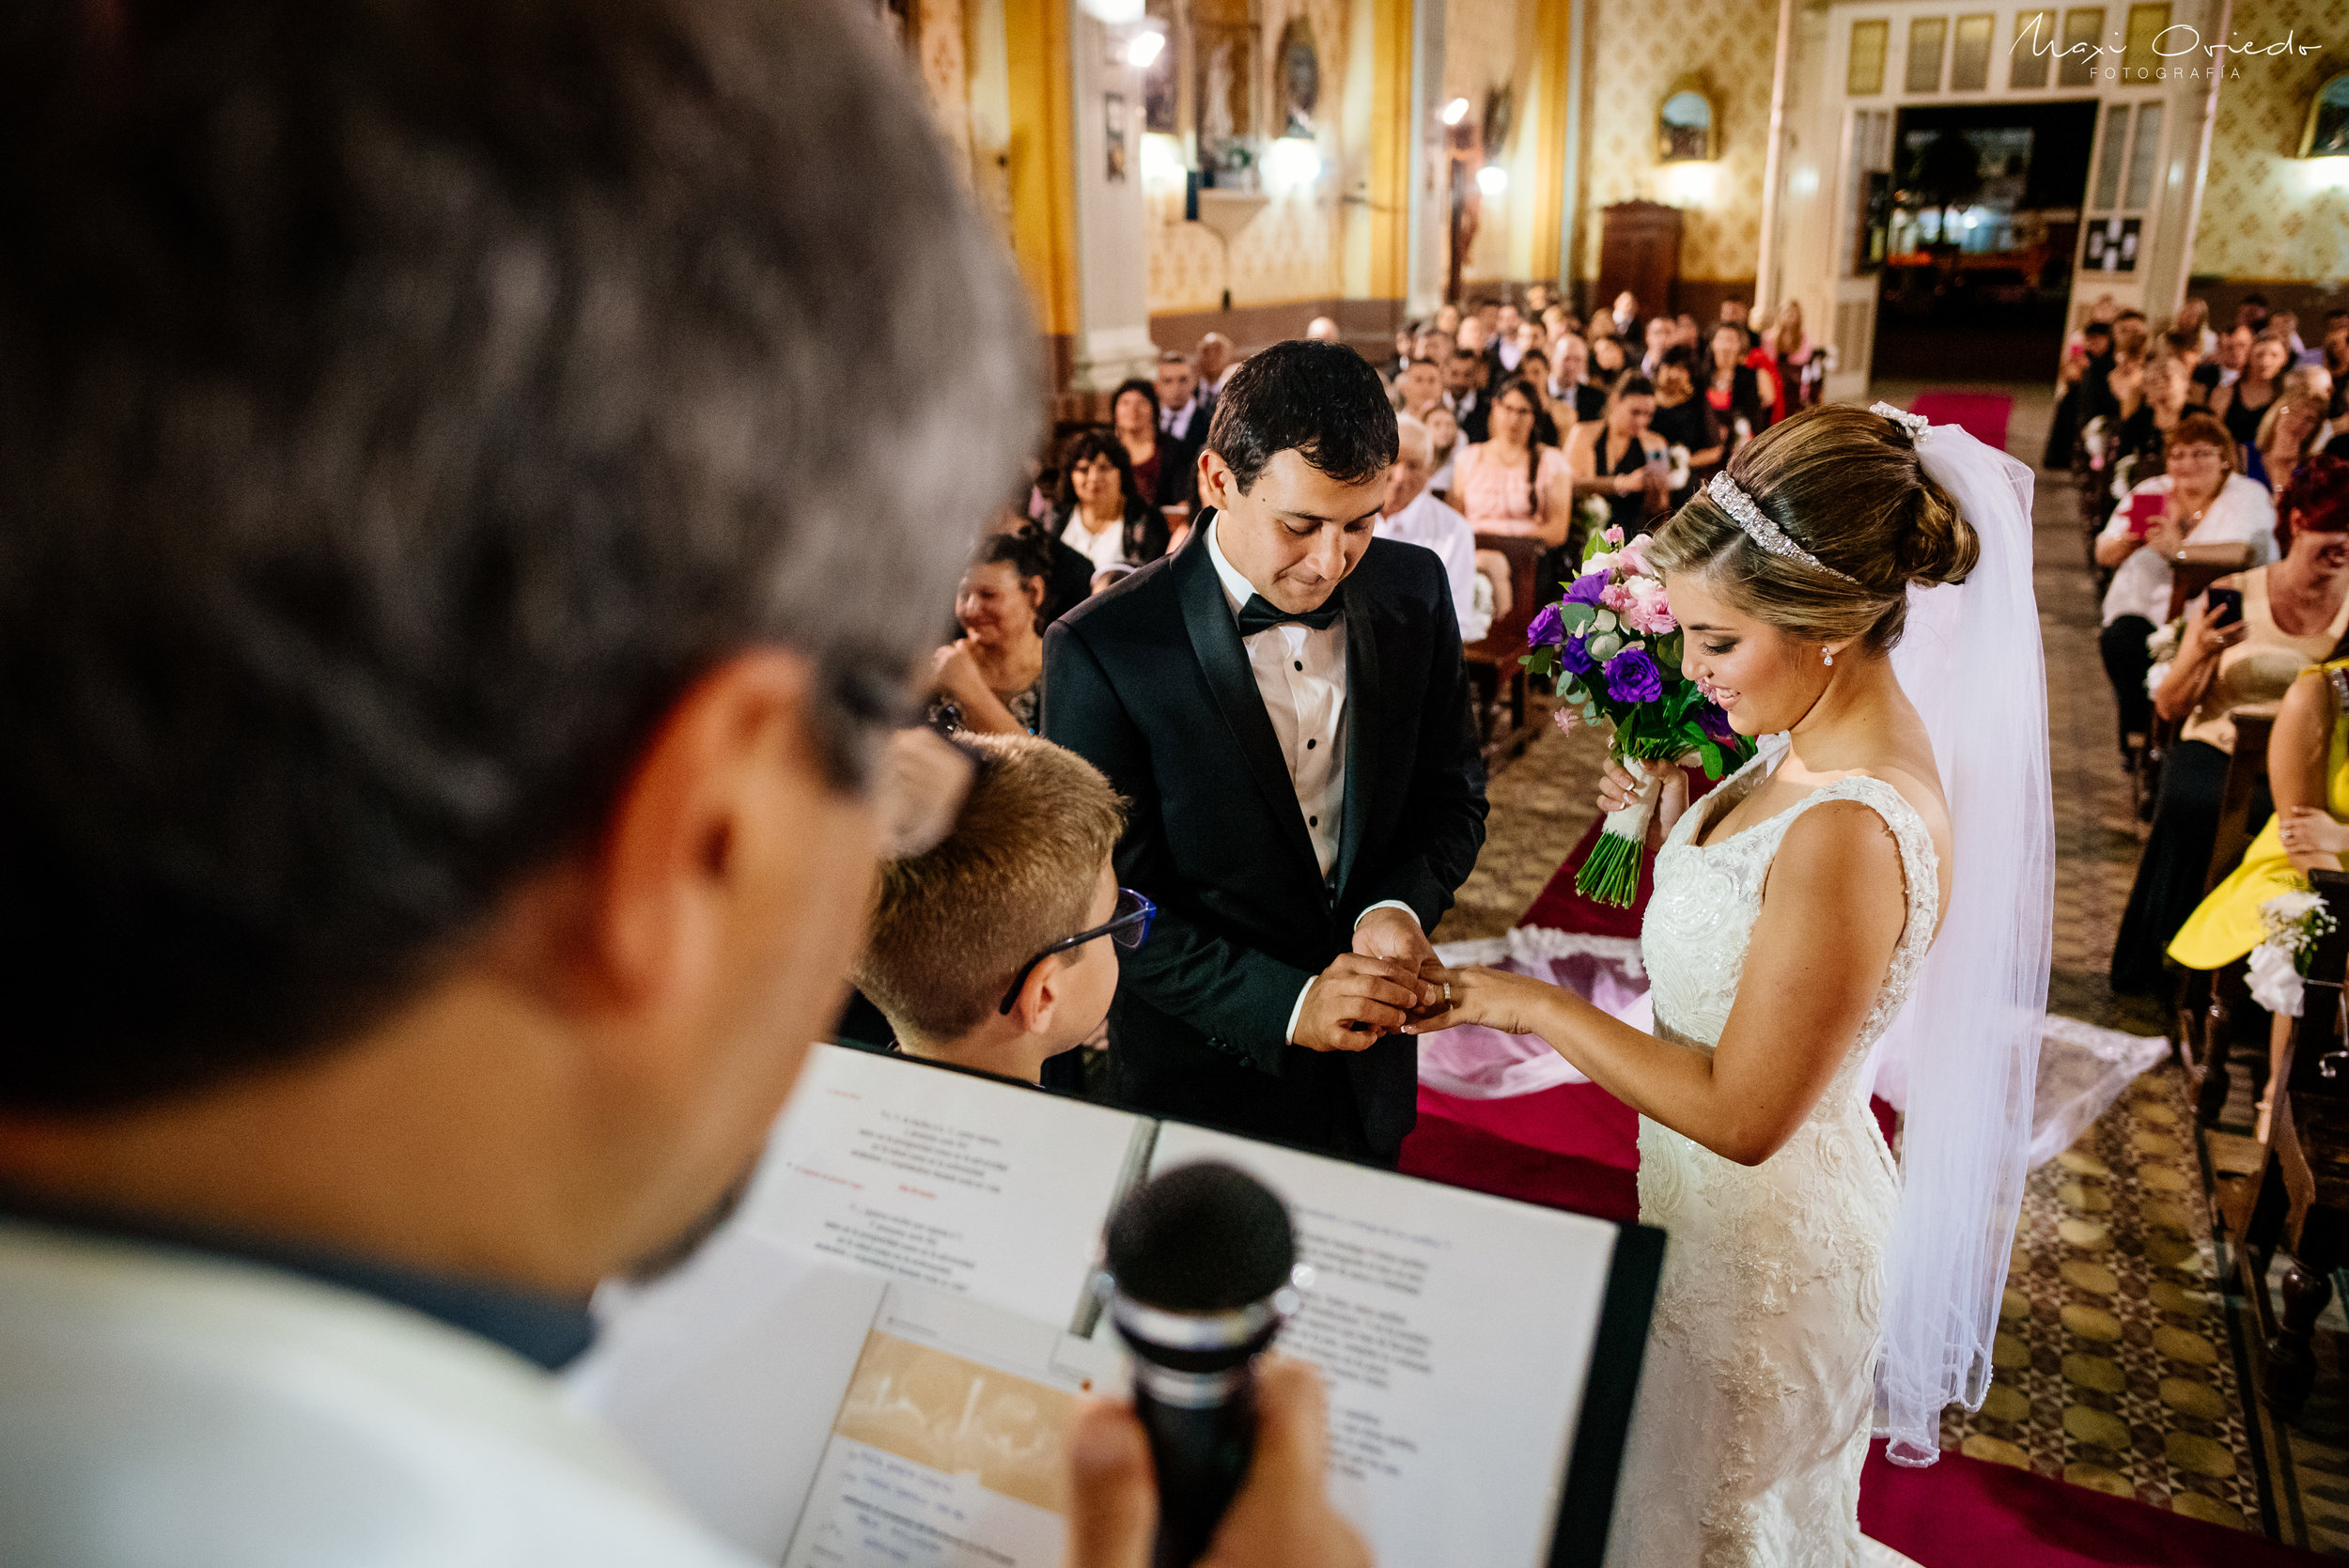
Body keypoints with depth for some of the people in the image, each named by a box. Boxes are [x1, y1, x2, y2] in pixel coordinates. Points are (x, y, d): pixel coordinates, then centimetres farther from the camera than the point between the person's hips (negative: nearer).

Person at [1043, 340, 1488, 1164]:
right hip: (1203, 1079, -4)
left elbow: (1452, 793, 1)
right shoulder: (1100, 651, -21)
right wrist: (1284, 1003, -29)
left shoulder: (1415, 591, -7)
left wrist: (1400, 906, -19)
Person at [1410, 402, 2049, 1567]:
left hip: (1761, 1245, -8)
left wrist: (1536, 1006, -22)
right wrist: (1679, 827, -7)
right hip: (1719, 1211, 8)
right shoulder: (1817, 746, -5)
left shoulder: (1854, 832, -34)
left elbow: (1744, 1113, -28)